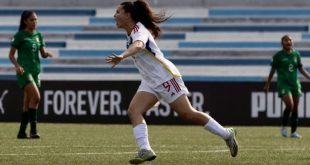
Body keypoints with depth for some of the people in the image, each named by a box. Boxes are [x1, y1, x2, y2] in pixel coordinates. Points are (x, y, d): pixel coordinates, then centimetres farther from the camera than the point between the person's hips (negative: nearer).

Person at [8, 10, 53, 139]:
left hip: (35, 71, 6)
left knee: (28, 103, 7)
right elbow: (11, 54, -3)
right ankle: (33, 129, -18)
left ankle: (22, 132, 14)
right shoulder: (20, 35, -4)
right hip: (24, 70, -6)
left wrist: (47, 54, -10)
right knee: (36, 96, -21)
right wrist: (17, 65, -20)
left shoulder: (38, 35, 12)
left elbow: (43, 54, 13)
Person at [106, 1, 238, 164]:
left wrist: (122, 56, -62)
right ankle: (145, 150, -20)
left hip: (165, 77, -9)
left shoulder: (139, 31, -21)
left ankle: (226, 134, 9)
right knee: (133, 111, -11)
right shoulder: (133, 31, 7)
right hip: (150, 82, 9)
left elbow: (138, 45, -45)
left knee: (187, 114, -6)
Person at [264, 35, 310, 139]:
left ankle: (293, 132, 10)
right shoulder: (278, 56, -1)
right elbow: (273, 70, 6)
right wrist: (267, 84, 9)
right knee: (290, 105, -21)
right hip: (283, 84, -4)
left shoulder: (296, 54, 10)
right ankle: (284, 127, -1)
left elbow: (301, 69, 17)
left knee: (295, 108, 2)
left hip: (295, 83, 4)